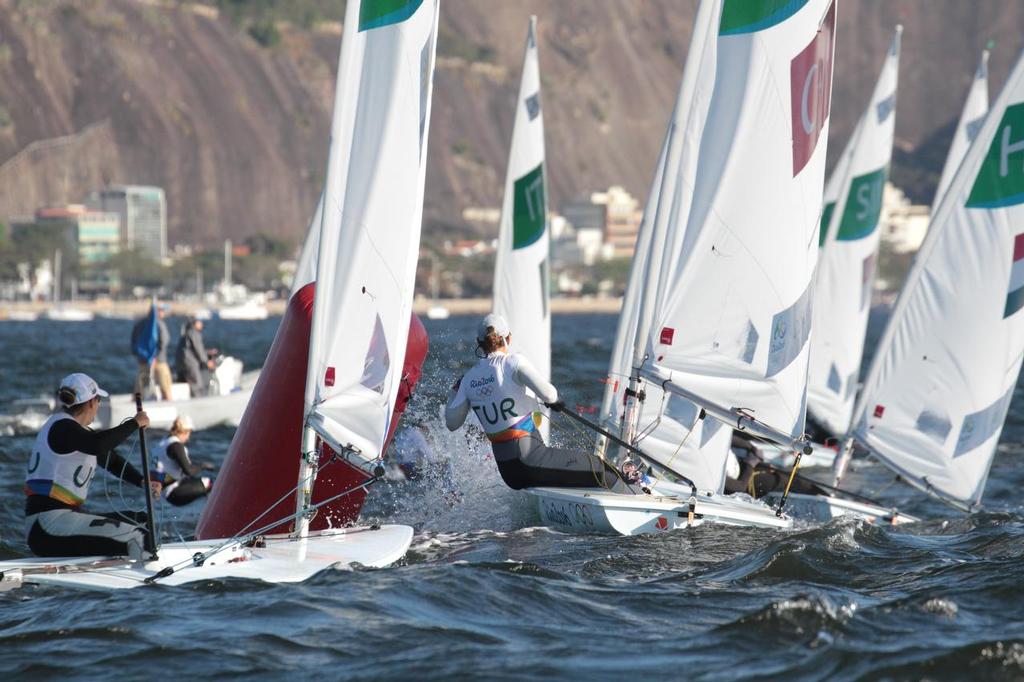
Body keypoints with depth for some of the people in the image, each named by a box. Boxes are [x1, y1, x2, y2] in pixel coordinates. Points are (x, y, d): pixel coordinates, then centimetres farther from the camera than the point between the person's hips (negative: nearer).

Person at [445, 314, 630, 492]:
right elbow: (548, 394, -19)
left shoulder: (469, 379, 7)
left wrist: (454, 393, 32)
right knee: (602, 470, -2)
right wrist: (553, 399, 5)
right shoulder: (513, 362, -10)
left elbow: (452, 423, 15)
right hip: (530, 457, -7)